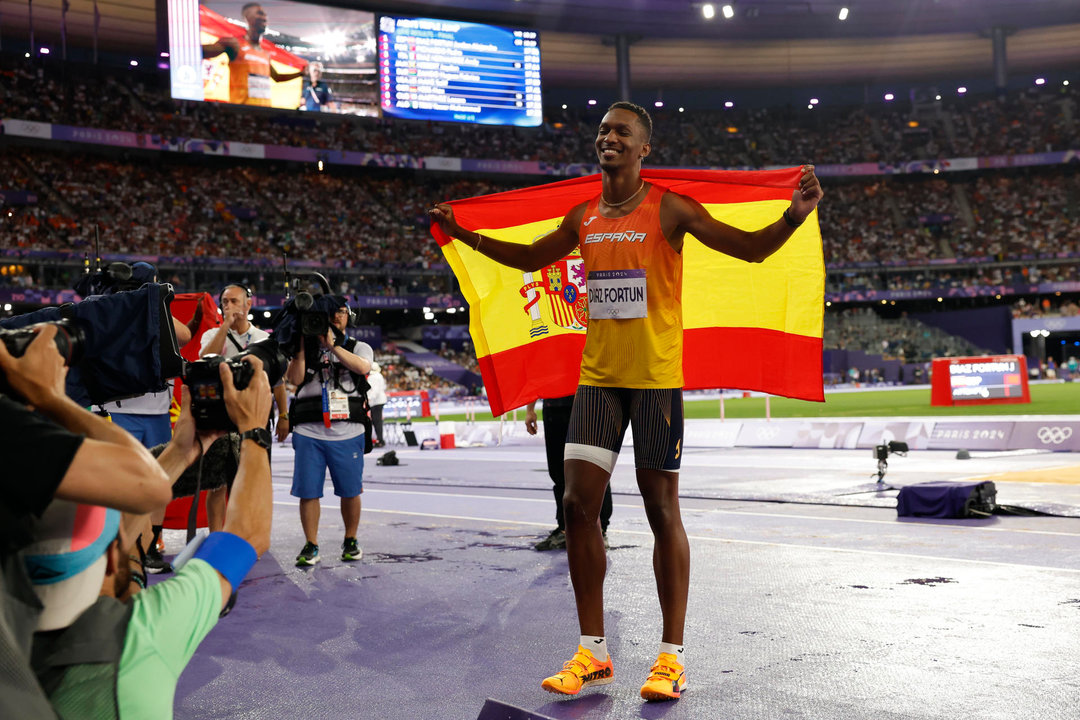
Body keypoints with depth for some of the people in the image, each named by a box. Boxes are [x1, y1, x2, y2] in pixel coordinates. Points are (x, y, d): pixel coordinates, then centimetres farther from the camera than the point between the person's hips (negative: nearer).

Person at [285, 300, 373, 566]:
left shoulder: (359, 347, 11)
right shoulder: (306, 347, 13)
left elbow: (363, 367, -13)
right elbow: (295, 378, -3)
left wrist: (332, 345, -14)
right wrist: (301, 343, -5)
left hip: (348, 434, 0)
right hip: (309, 433, 1)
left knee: (350, 491, 5)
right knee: (308, 492, 0)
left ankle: (350, 541, 23)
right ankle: (311, 546, 13)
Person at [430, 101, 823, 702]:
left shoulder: (668, 208, -4)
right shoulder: (583, 218, 11)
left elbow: (751, 249, -7)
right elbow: (530, 258, 27)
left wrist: (794, 217, -26)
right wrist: (464, 233, 24)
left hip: (656, 378, -5)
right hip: (598, 376, 5)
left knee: (662, 510, 1)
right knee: (579, 504, 0)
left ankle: (672, 656, 13)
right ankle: (593, 653, 13)